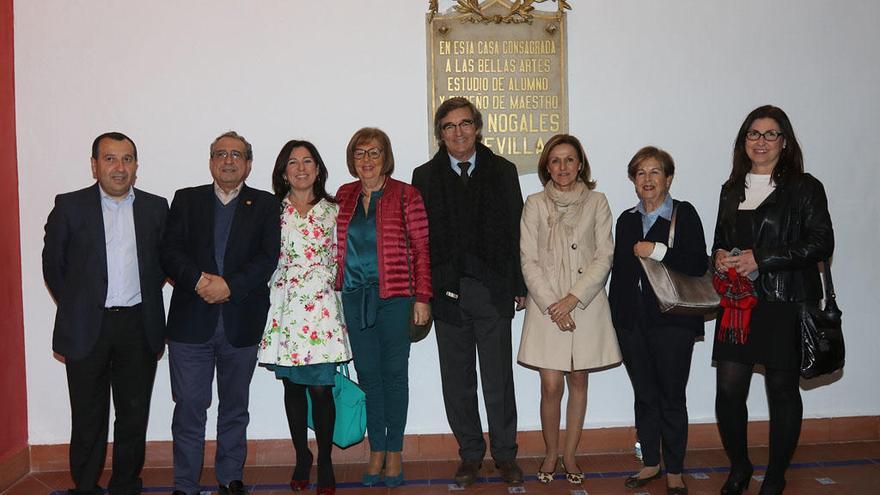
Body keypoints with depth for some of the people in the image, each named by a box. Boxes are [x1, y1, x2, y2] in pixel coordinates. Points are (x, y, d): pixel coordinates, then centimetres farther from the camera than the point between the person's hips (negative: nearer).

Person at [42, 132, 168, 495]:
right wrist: (76, 308, 6)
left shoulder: (155, 207, 5)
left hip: (138, 326, 2)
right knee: (88, 418, 8)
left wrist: (143, 297, 8)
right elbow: (53, 265, 5)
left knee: (134, 415, 10)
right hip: (87, 327, -1)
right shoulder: (69, 206, 0)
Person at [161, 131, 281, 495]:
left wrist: (229, 285, -16)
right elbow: (170, 251, 1)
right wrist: (199, 280, -16)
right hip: (191, 320, 0)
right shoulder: (186, 200, 11)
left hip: (241, 322, 0)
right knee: (189, 407, 1)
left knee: (235, 407, 12)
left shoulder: (265, 205, 7)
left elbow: (268, 257, -4)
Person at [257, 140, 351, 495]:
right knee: (293, 386, 9)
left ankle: (324, 462, 13)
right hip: (285, 307, 1)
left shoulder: (332, 211, 7)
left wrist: (334, 295, 7)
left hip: (322, 305, -1)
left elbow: (339, 260, 10)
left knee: (321, 386, -3)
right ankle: (301, 458, 24)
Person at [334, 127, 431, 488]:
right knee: (367, 374, 8)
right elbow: (339, 247, 14)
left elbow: (421, 249, -6)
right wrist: (338, 292, 9)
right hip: (355, 296, 4)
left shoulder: (406, 196, -4)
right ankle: (376, 450, 19)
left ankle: (394, 451, 17)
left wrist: (422, 298, -10)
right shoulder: (344, 196, 9)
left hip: (394, 295, -3)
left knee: (394, 373, 5)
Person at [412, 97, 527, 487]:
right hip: (447, 291, 1)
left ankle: (505, 454, 21)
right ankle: (470, 454, 24)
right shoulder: (425, 177, 5)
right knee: (457, 382, 10)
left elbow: (516, 231, 4)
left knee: (499, 381, 6)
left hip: (493, 290, -1)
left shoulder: (502, 171, 6)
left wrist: (520, 286, 1)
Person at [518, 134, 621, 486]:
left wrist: (573, 298, -10)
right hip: (546, 305, -1)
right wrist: (551, 304, -10)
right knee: (551, 385, -3)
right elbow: (528, 260, 0)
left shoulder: (596, 202, 4)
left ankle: (570, 455, 20)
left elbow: (604, 257, -1)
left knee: (578, 381, 7)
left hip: (586, 304, 1)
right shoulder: (535, 204, 3)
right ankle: (551, 453, 17)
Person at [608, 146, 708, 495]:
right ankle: (650, 463, 25)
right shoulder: (626, 220, 13)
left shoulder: (684, 214, -2)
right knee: (644, 396, 12)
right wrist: (614, 314, 13)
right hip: (632, 321, 5)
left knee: (672, 398, 3)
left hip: (672, 321, -4)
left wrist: (657, 251, -18)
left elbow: (699, 265, -12)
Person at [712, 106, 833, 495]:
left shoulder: (804, 188, -1)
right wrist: (720, 256, 0)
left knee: (782, 391, 4)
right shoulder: (732, 189, 15)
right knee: (728, 390, 0)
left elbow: (821, 244, -9)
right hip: (737, 302, 4)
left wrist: (761, 259, -16)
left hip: (785, 305, -4)